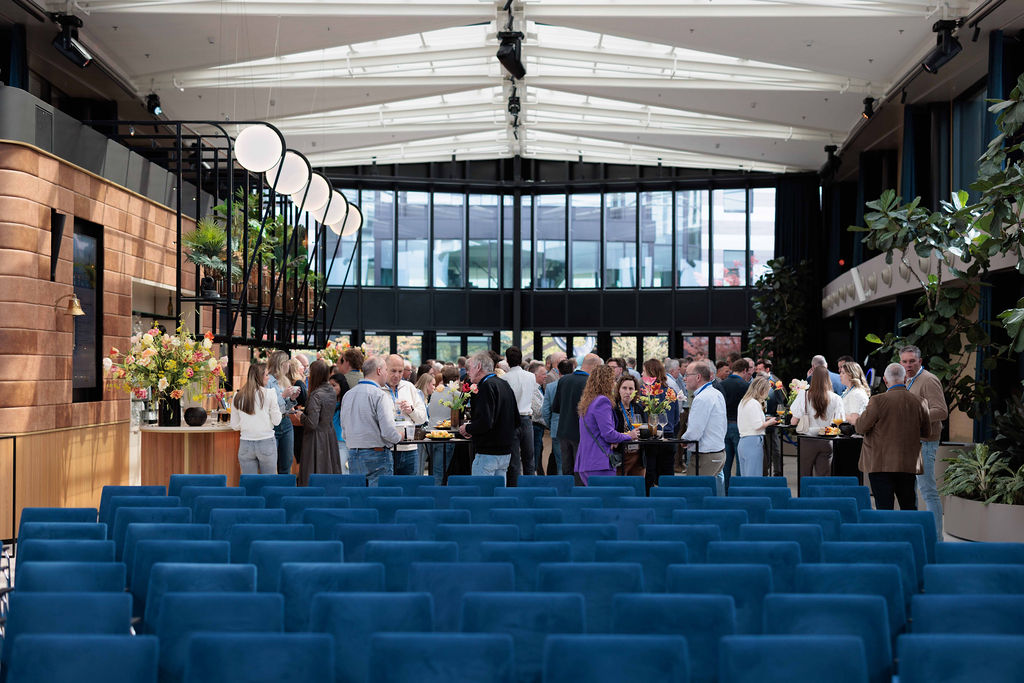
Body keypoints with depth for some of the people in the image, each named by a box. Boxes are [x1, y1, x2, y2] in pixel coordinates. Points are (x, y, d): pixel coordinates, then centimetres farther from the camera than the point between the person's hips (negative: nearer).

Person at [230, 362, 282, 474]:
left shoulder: (238, 397, 2)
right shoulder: (269, 394, -7)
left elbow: (235, 426, 7)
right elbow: (276, 421, -3)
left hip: (245, 444, 3)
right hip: (266, 443, -3)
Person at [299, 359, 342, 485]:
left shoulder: (316, 395, -20)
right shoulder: (332, 391, 3)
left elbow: (312, 424, -22)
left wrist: (301, 415, -5)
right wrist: (305, 410, 14)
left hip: (316, 438, -8)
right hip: (330, 436, 8)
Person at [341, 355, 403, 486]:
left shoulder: (347, 395, 10)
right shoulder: (380, 395, -13)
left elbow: (344, 431, 14)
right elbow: (388, 431, -18)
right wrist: (399, 437, 1)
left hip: (353, 455, 7)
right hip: (377, 455, -7)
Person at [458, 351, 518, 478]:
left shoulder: (486, 386, -14)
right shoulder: (505, 385, 14)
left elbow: (485, 423, -25)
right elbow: (516, 421, 18)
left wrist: (467, 429, -7)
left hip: (488, 454, -9)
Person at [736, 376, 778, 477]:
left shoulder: (743, 401, 16)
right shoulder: (754, 403, -12)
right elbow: (757, 426, -17)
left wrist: (764, 420, 17)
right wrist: (769, 422, 0)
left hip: (742, 441, 9)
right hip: (753, 442, -9)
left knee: (745, 477, 11)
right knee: (754, 478, -8)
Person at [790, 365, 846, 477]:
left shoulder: (804, 395, -8)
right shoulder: (835, 398, -5)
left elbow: (794, 421, -7)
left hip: (808, 441, -1)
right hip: (827, 442, 1)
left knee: (804, 476, 8)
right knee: (823, 478, 6)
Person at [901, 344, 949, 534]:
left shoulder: (929, 380, -11)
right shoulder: (908, 382, 19)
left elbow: (942, 411, -19)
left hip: (924, 442, -10)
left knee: (928, 491, -9)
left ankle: (936, 537, -6)